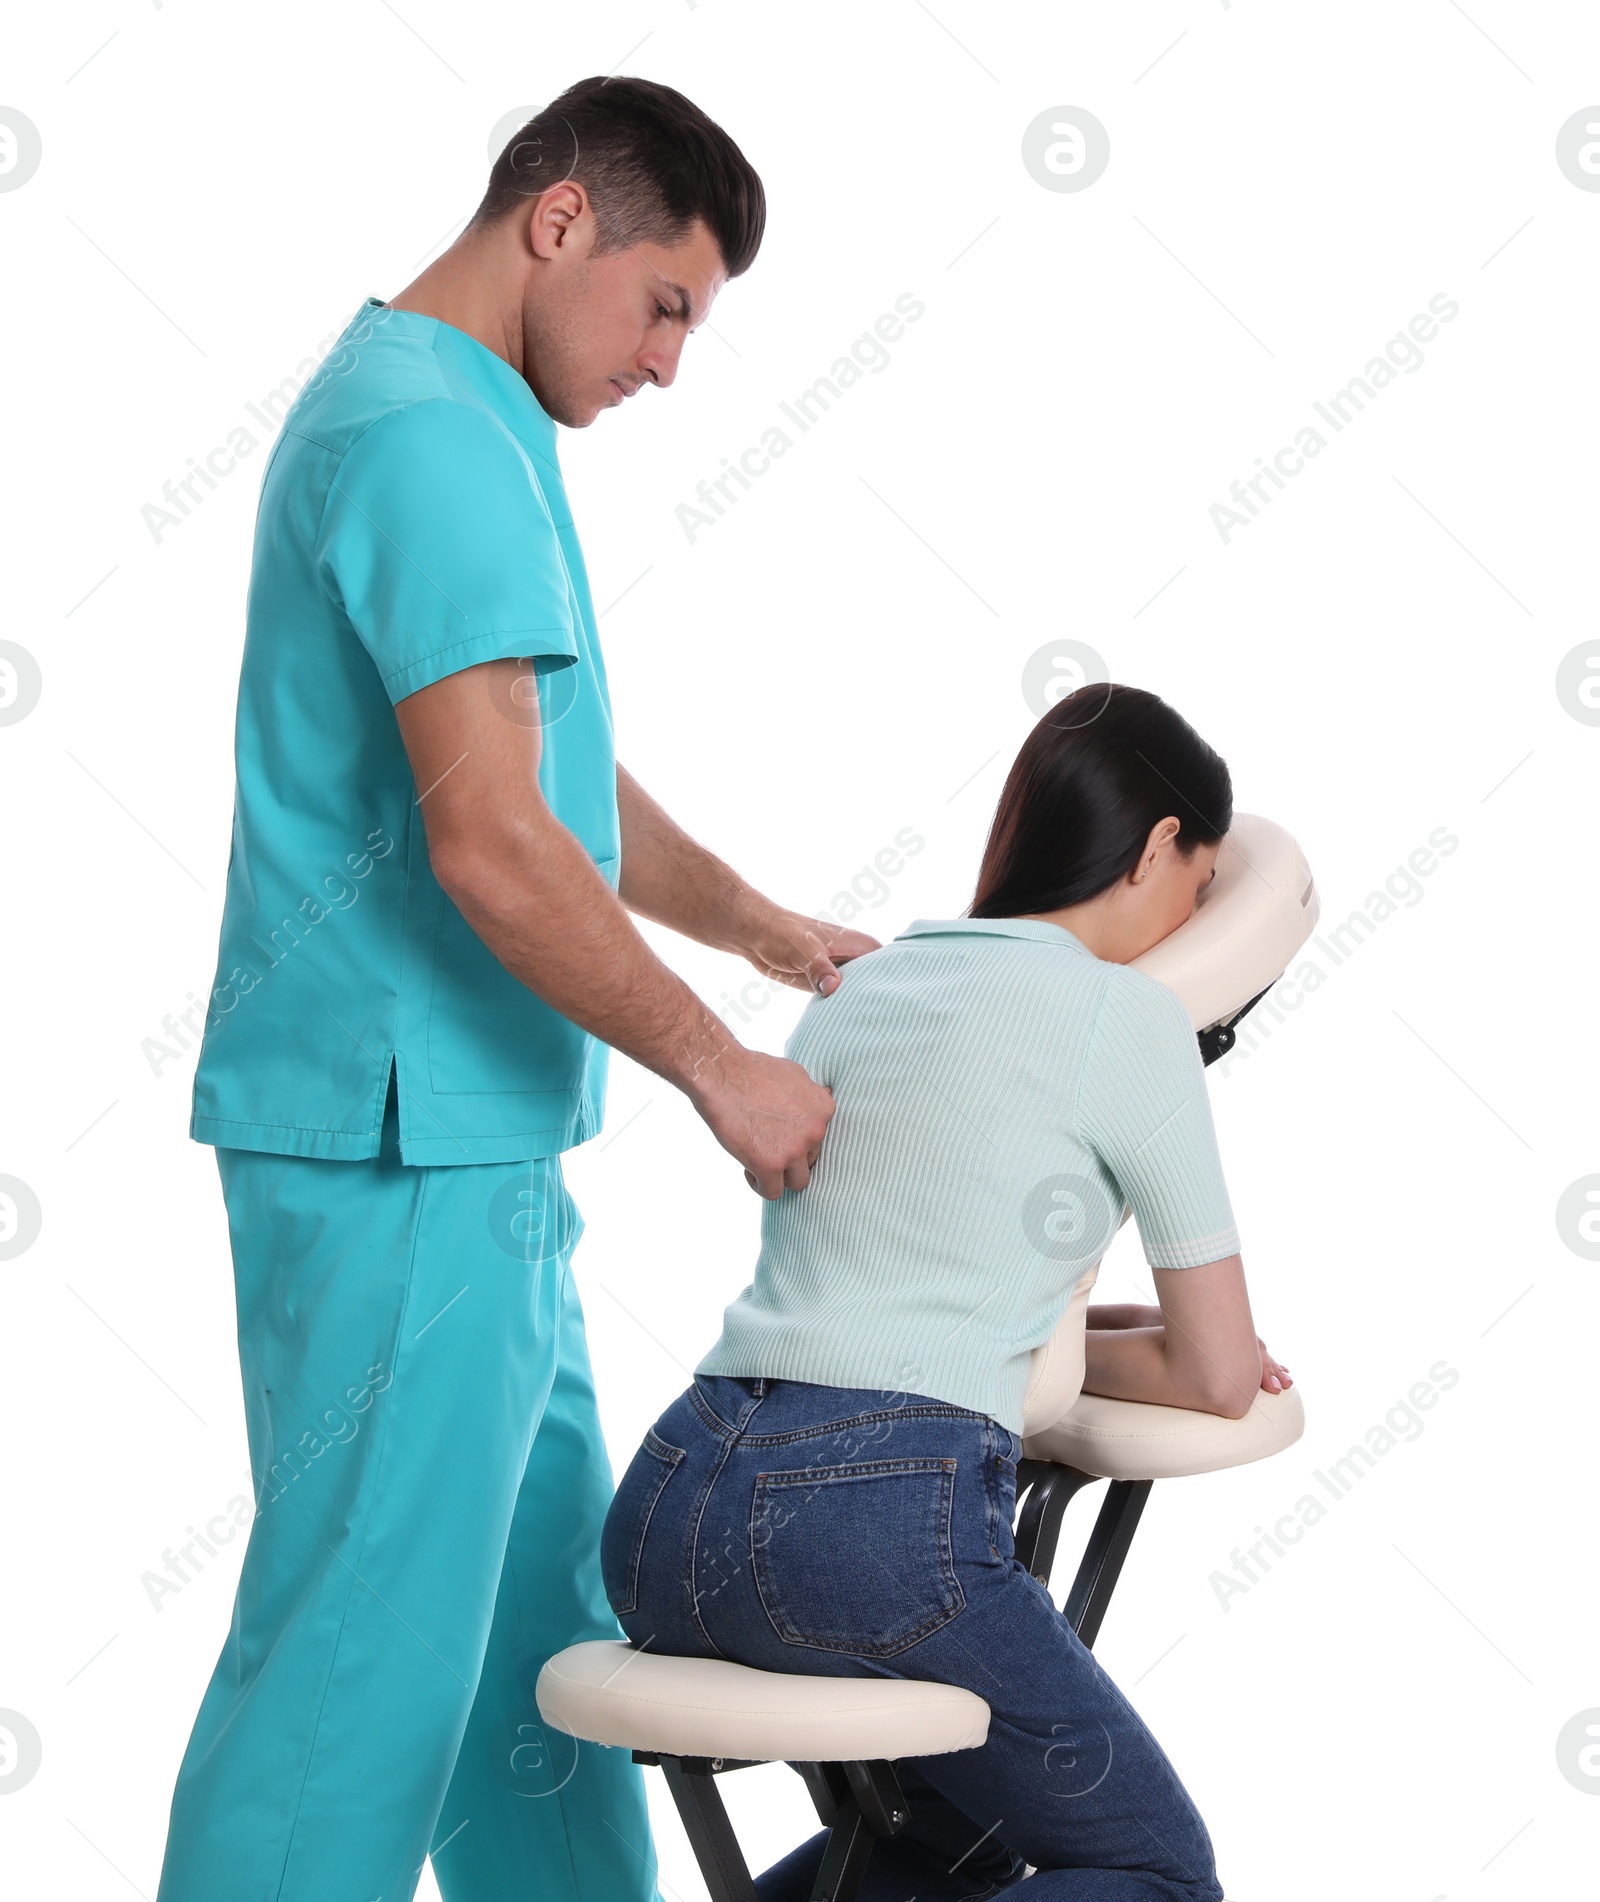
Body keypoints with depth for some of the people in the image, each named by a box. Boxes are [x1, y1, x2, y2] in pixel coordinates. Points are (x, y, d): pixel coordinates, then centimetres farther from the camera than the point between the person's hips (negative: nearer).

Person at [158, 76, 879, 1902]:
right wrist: (716, 1064, -15)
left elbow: (559, 775, 26)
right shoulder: (435, 438, -17)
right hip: (393, 1146, -11)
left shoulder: (442, 418, 17)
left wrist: (762, 926, 25)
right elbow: (489, 842, -24)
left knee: (539, 1595, 18)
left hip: (463, 1138, 11)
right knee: (361, 1637, -3)